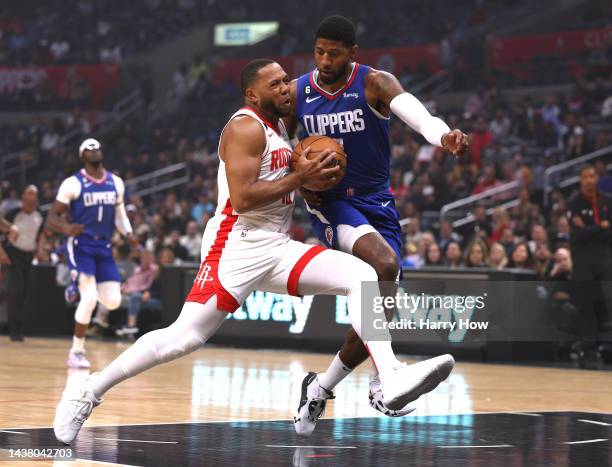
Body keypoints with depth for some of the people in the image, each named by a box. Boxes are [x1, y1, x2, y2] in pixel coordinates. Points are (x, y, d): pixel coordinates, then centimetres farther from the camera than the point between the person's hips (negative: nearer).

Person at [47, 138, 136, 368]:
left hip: (104, 248, 5)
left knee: (113, 301, -4)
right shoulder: (73, 184, -8)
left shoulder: (116, 183, 7)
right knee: (89, 297, -21)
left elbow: (120, 214, 19)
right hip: (80, 246, -5)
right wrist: (66, 228, -29)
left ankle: (77, 287, 29)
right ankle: (76, 353, -6)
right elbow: (53, 216, -7)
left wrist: (128, 233, -3)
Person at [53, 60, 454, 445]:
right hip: (237, 247, -8)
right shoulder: (245, 127, -10)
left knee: (362, 276, -10)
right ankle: (88, 393, 0)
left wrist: (316, 177, 13)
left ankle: (392, 380, -22)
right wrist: (300, 177, -16)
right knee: (185, 337, -14)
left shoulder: (279, 126, 18)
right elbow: (242, 198, -21)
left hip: (278, 247, 8)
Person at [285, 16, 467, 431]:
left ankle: (322, 386, 20)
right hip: (329, 203, -1)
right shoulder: (297, 93, -2)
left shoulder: (375, 84, -11)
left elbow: (415, 112, -32)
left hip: (376, 203, 1)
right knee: (384, 264, -31)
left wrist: (444, 136, -55)